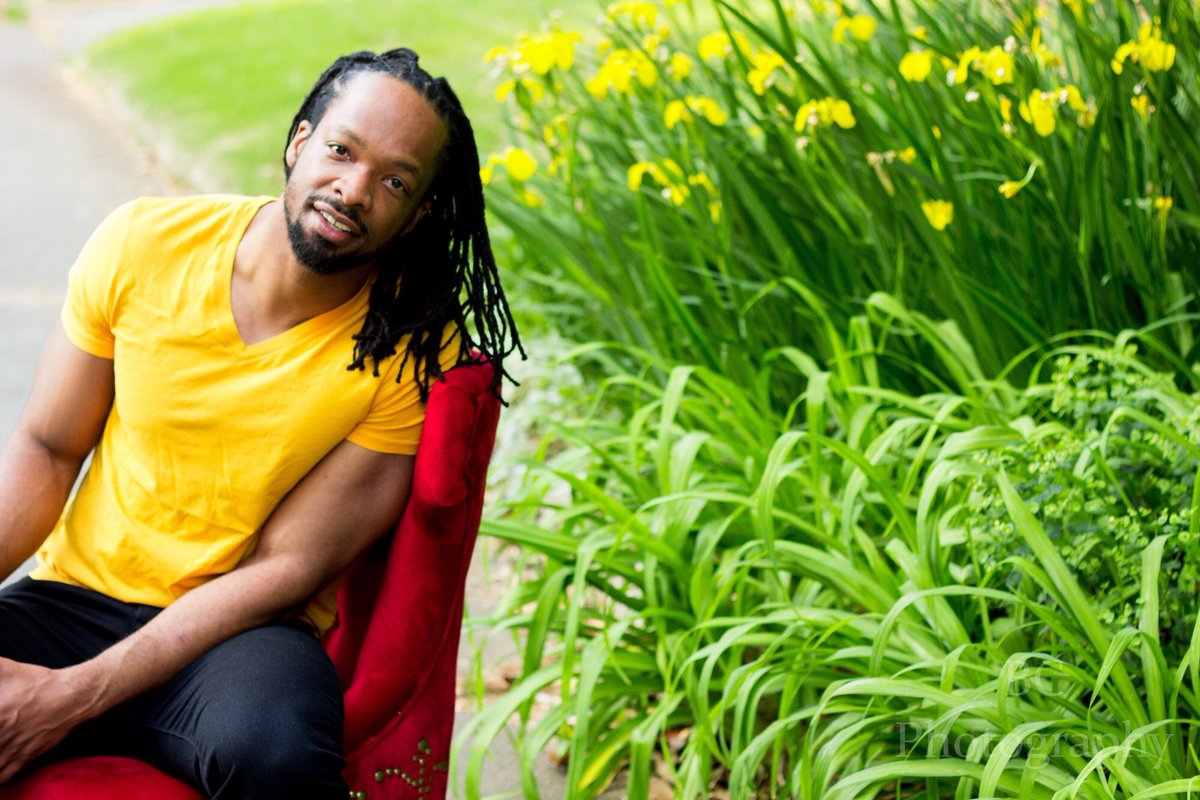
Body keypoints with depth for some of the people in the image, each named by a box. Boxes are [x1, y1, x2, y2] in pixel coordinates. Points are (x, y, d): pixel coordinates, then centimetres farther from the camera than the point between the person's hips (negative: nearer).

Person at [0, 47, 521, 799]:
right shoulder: (143, 243, -4)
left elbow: (286, 568, -12)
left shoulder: (412, 354, -10)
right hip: (71, 595, 1)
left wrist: (73, 697, -20)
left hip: (241, 633, -1)